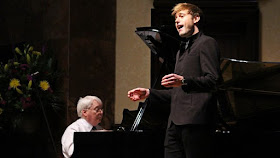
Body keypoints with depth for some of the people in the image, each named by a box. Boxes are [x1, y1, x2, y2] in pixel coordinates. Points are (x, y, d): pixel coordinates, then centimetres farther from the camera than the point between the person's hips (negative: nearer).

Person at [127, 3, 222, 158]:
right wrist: (149, 93, 21)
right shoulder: (181, 51, 29)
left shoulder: (207, 43, 0)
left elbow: (213, 80, -12)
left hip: (195, 121, -9)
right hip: (175, 122, 9)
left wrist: (184, 81, -24)